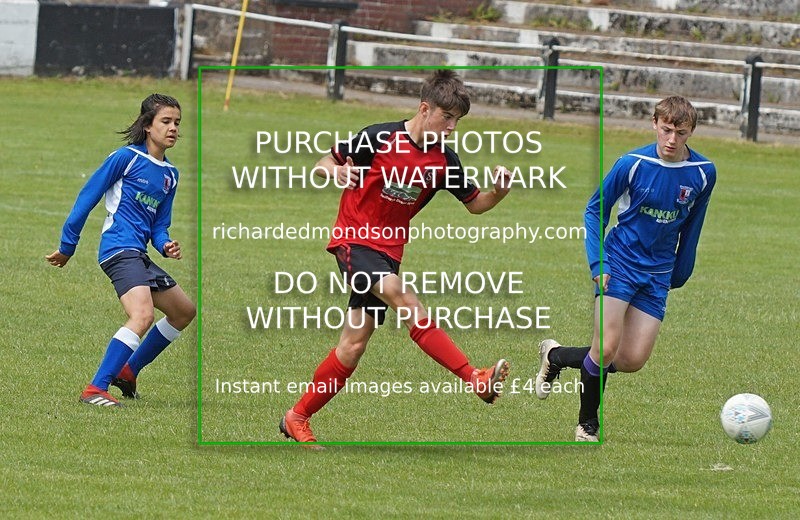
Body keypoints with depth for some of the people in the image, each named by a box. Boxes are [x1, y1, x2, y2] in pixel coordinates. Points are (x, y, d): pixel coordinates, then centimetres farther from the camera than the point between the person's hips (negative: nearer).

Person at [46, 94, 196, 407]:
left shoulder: (170, 175, 17)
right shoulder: (127, 157, -5)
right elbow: (87, 197, -3)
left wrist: (166, 246, -2)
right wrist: (67, 248, -3)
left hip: (138, 256, 9)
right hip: (119, 249, -9)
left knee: (183, 311, 19)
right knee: (143, 315, -27)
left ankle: (127, 372, 27)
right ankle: (95, 389, -29)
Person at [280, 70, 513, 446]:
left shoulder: (444, 160, 1)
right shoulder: (380, 139, -12)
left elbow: (475, 204, 9)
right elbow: (325, 164, -3)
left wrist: (499, 191, -12)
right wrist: (336, 172, -26)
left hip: (388, 251, 6)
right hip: (353, 240, -6)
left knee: (354, 345, 3)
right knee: (401, 296, -29)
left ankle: (297, 418, 15)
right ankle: (476, 379, -36)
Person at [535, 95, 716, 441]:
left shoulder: (703, 173, -5)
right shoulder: (633, 164, -13)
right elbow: (595, 210, -2)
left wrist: (680, 273, 16)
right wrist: (597, 263, -11)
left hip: (657, 274, 4)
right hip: (619, 265, -4)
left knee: (633, 360, 0)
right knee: (607, 348, -16)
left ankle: (556, 356, 24)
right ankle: (588, 425, 8)